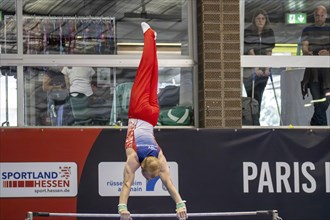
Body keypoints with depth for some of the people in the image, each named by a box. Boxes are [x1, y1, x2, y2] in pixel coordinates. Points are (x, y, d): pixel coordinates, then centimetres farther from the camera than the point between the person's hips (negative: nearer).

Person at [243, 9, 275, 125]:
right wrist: (256, 69, -22)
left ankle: (256, 122, 11)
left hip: (263, 70, 3)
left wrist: (267, 68, -9)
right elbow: (250, 52, -15)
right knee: (251, 97, -3)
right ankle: (254, 123, 1)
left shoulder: (269, 33, 2)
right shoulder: (248, 32, -10)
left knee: (258, 97, 5)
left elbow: (269, 51, 0)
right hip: (250, 70, -3)